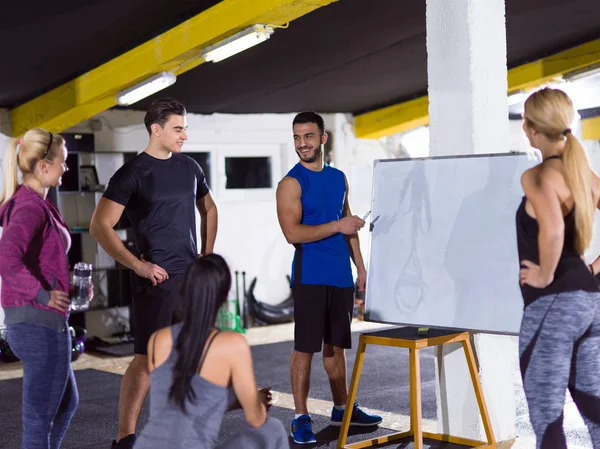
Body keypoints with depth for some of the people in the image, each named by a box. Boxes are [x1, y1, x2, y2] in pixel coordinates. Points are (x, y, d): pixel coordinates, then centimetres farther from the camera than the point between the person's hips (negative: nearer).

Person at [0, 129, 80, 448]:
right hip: (41, 325, -10)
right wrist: (44, 295, -22)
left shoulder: (26, 203, 11)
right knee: (40, 419, 2)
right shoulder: (30, 207, -18)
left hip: (26, 323, 10)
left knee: (66, 404, 23)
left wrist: (68, 284, 11)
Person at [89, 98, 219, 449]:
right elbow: (100, 226, -11)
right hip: (157, 277, -6)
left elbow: (209, 210, 25)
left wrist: (207, 256, 15)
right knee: (148, 358, -10)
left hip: (192, 276, 6)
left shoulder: (189, 167, 10)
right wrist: (138, 265, -14)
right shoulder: (132, 173, -8)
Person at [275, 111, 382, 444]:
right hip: (309, 276, -6)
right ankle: (301, 418, 5)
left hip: (340, 276, 6)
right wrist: (336, 225, -16)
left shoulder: (339, 178, 13)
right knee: (305, 347, -2)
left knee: (335, 345, 14)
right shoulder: (291, 183, -7)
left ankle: (341, 409, 24)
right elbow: (292, 233, -17)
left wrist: (360, 267, 13)